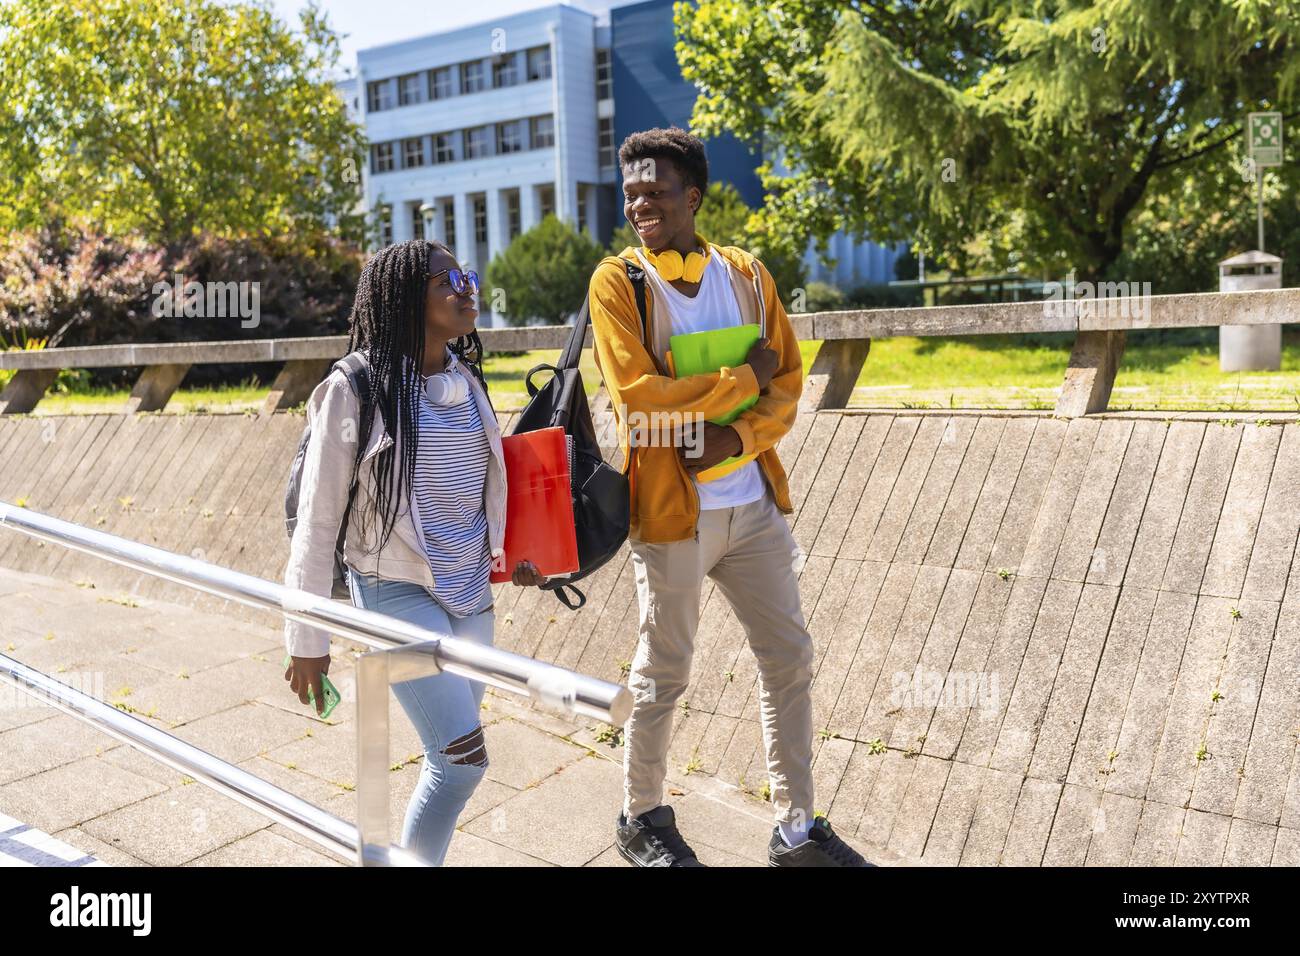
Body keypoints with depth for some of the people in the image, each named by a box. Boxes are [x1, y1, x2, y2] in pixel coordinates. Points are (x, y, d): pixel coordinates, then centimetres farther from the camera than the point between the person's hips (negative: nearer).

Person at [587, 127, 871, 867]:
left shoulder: (746, 273, 6)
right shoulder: (617, 282, -7)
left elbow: (789, 384, 5)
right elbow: (637, 398, -18)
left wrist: (737, 437, -14)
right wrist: (744, 379, -12)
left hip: (755, 504, 5)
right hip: (671, 509, -4)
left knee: (790, 660, 10)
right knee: (664, 673, 8)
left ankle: (798, 830, 26)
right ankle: (643, 819, 31)